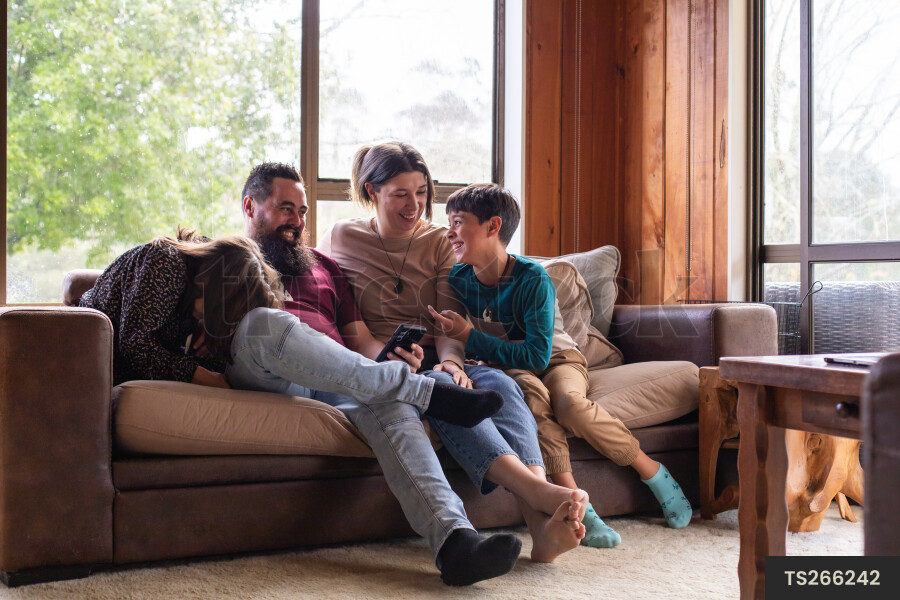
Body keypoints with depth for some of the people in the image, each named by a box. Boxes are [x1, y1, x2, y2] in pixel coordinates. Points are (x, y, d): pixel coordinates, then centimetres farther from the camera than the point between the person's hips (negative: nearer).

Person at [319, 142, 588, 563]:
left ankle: (542, 526, -53)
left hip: (437, 362, 3)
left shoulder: (438, 242, 15)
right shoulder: (340, 240, 10)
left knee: (499, 384, -32)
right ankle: (539, 491, -57)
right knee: (438, 387, -38)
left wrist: (451, 360, -20)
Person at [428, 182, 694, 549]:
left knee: (569, 403, -35)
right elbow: (451, 339, 2)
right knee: (530, 391, -35)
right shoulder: (458, 279, -8)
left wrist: (470, 336, -28)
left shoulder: (532, 278, -22)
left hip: (557, 359, -2)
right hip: (509, 370, 2)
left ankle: (653, 473, -13)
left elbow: (537, 355, -27)